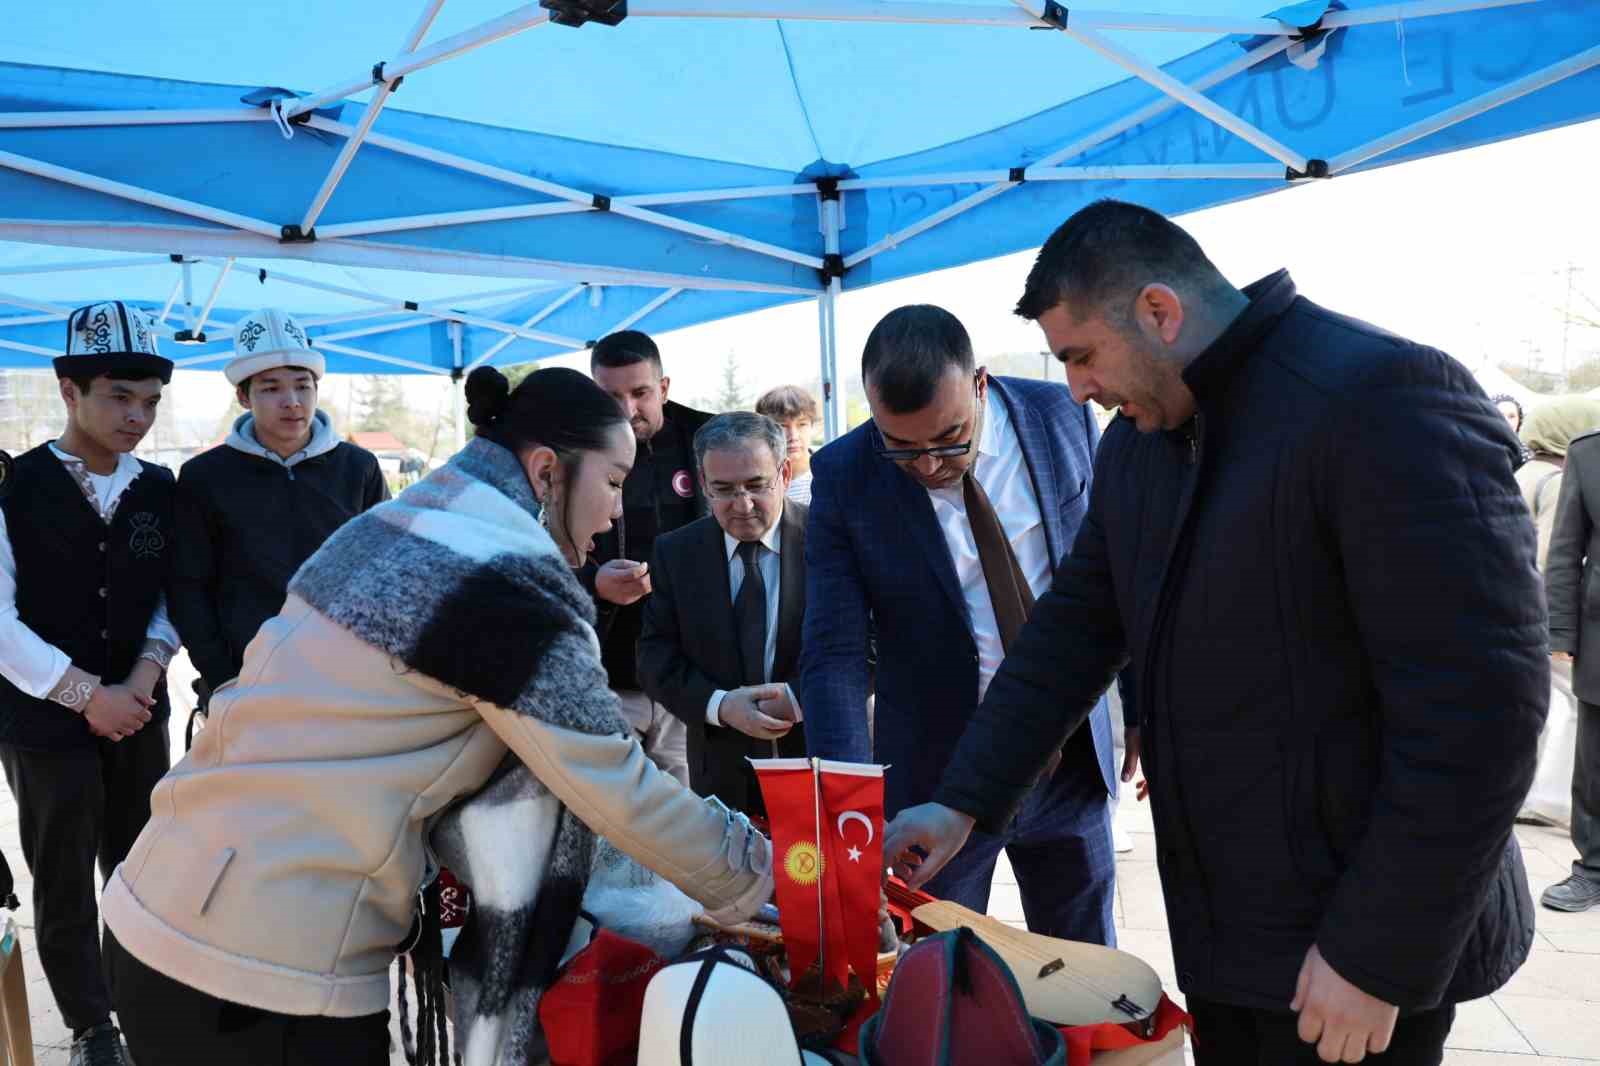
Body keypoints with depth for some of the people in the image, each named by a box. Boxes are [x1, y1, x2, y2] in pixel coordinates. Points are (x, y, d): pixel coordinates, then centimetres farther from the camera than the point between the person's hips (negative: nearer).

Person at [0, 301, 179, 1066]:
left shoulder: (160, 489, 1)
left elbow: (173, 596, 5)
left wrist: (145, 674, -11)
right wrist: (86, 694, -15)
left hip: (139, 713, 3)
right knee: (64, 884, 9)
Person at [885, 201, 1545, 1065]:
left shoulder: (1383, 395, -20)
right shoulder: (1137, 437, 5)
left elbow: (1478, 702, -23)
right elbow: (1075, 627, 8)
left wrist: (1379, 955, -19)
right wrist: (962, 801, 1)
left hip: (1355, 937, -7)